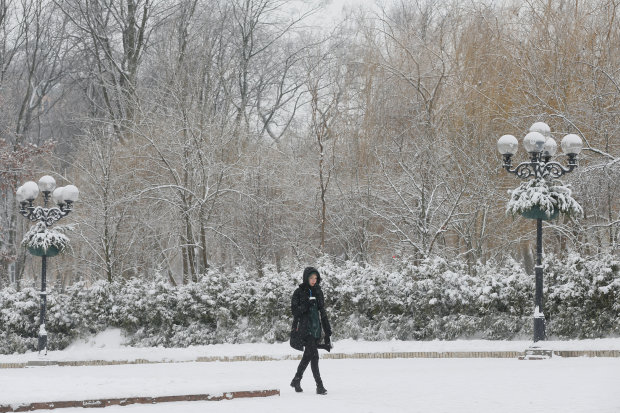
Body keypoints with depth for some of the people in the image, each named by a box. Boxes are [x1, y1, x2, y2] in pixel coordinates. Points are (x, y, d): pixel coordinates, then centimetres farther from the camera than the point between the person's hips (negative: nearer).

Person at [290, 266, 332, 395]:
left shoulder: (318, 292, 13)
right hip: (305, 328, -6)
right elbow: (295, 311, -7)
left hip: (316, 328, 6)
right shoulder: (299, 292, -3)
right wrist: (307, 304, -22)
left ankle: (296, 381, 28)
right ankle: (319, 386, -17)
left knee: (308, 355, 12)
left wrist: (328, 331, 14)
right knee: (314, 356, -14)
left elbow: (322, 312, 16)